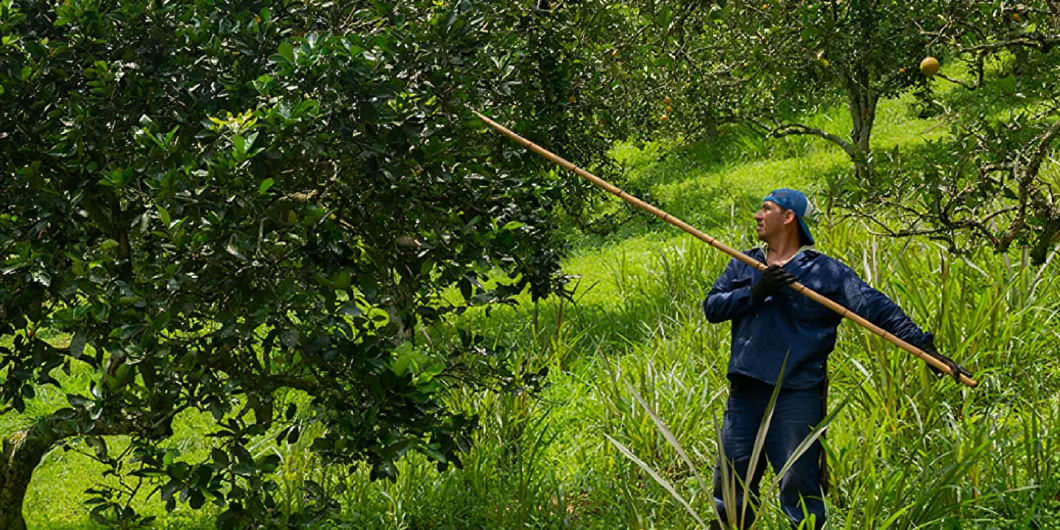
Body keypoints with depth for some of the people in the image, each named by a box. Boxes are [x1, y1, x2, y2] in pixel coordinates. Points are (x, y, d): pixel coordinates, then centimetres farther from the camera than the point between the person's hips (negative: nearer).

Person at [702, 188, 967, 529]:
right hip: (745, 390, 5)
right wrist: (755, 292, -12)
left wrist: (924, 346, -14)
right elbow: (712, 307, 4)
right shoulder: (743, 266, 16)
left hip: (797, 395, -4)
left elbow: (878, 309, -4)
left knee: (799, 489, -4)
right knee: (730, 488, 10)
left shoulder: (826, 271, 1)